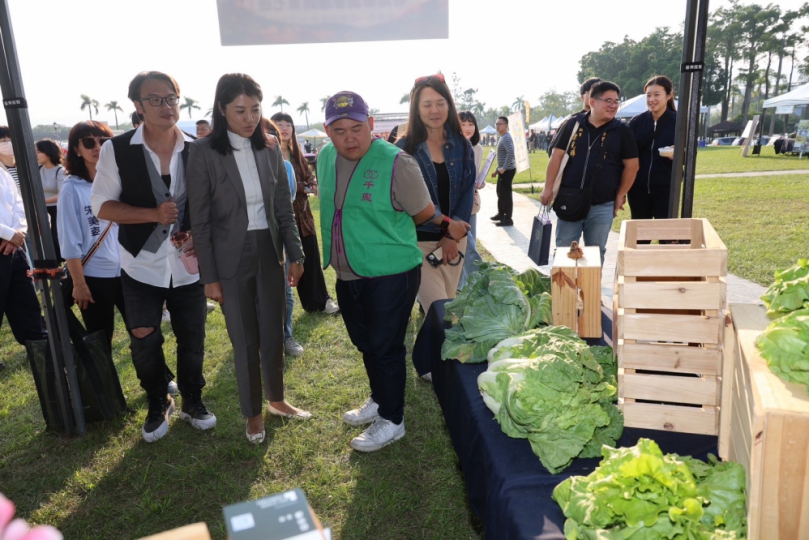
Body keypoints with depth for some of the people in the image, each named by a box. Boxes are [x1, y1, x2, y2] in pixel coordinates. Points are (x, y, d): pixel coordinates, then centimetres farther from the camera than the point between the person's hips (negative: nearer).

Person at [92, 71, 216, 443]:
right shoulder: (117, 150, -7)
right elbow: (101, 205, -5)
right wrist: (153, 214, -20)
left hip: (188, 265, 1)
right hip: (141, 266, -1)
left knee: (192, 340, 10)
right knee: (144, 342, 5)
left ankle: (192, 402, 35)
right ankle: (158, 405, 32)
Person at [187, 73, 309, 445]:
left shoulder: (270, 148, 1)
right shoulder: (204, 153, -11)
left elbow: (284, 207, 7)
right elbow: (200, 221, -9)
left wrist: (295, 253, 5)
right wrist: (209, 276, -9)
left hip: (269, 252, 4)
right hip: (231, 258, -3)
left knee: (274, 332, 14)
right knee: (245, 340, 8)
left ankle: (276, 399, 36)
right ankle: (253, 412, 29)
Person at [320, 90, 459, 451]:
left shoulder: (395, 163, -19)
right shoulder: (326, 158, 2)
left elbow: (425, 214, -9)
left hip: (389, 275, -7)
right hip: (347, 274, 7)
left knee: (386, 348, 5)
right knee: (365, 344, 21)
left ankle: (391, 421, 24)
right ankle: (379, 400, 43)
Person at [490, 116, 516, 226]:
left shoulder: (506, 138, -16)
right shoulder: (502, 137, 17)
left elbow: (511, 153, -30)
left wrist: (504, 168, -26)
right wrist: (497, 170, 23)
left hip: (507, 170, -10)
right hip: (503, 170, 10)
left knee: (506, 194, -7)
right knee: (500, 192, 19)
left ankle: (508, 219, -3)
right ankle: (501, 214, 32)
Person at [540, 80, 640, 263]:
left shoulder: (622, 131, 0)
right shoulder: (573, 124, 2)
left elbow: (632, 165, 2)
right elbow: (557, 156, 1)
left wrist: (620, 196, 1)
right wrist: (548, 188, -4)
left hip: (602, 206, 0)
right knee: (563, 249, 7)